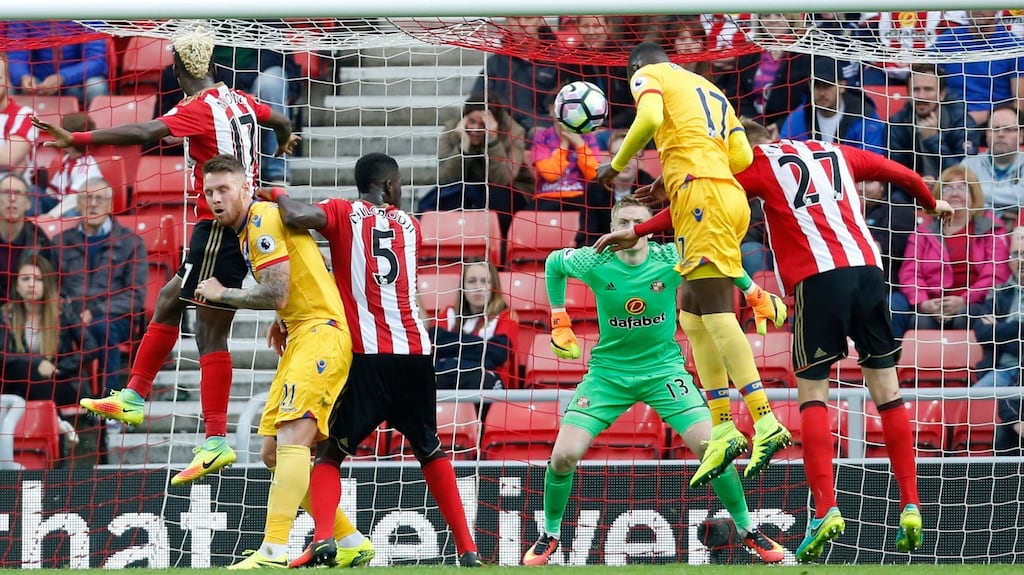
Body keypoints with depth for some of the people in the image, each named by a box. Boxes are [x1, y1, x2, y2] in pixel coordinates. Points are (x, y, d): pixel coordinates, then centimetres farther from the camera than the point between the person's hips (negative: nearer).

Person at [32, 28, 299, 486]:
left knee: (210, 334, -8)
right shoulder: (239, 101, 10)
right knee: (169, 299, 20)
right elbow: (279, 121, 29)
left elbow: (143, 133, -30)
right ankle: (133, 398, 24)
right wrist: (284, 142, 55)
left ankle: (216, 441, -11)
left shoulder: (198, 109, -15)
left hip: (219, 225, -9)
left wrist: (77, 139, -35)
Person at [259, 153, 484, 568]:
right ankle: (467, 549, 14)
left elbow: (298, 217, -19)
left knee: (328, 452, 5)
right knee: (430, 449, 20)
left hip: (368, 357, -3)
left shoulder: (343, 214, 2)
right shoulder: (409, 225, 16)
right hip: (416, 351, 3)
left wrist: (276, 195, 4)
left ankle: (322, 538, -19)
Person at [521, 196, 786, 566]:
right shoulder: (593, 263, -12)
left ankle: (747, 530, 6)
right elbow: (553, 263, 10)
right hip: (608, 370, 1)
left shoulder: (670, 260, -14)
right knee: (564, 455, -12)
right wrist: (558, 317, 8)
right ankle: (549, 535, 14)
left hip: (663, 368, -1)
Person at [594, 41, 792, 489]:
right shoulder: (710, 90, 30)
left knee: (715, 310, -14)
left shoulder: (649, 75, 9)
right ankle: (722, 431, 4)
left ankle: (765, 422, -25)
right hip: (730, 195, 8)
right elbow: (742, 155, 22)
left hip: (701, 195, -8)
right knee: (691, 312, 11)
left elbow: (649, 118, -13)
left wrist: (616, 165, 1)